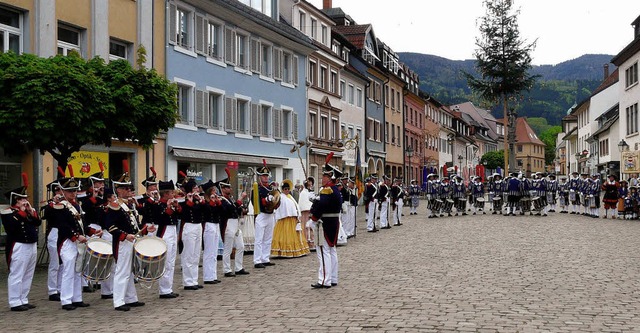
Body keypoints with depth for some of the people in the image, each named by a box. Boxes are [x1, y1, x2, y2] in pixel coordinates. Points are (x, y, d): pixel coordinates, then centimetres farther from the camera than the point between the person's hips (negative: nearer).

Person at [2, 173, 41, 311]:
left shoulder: (29, 210, 16)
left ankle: (24, 300, 21)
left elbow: (38, 222, 8)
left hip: (32, 246, 9)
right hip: (18, 247, -9)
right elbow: (12, 227, -24)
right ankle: (15, 303, 0)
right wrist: (21, 212, -20)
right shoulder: (8, 213, -9)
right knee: (16, 275, -5)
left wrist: (31, 211, -6)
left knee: (28, 275, 13)